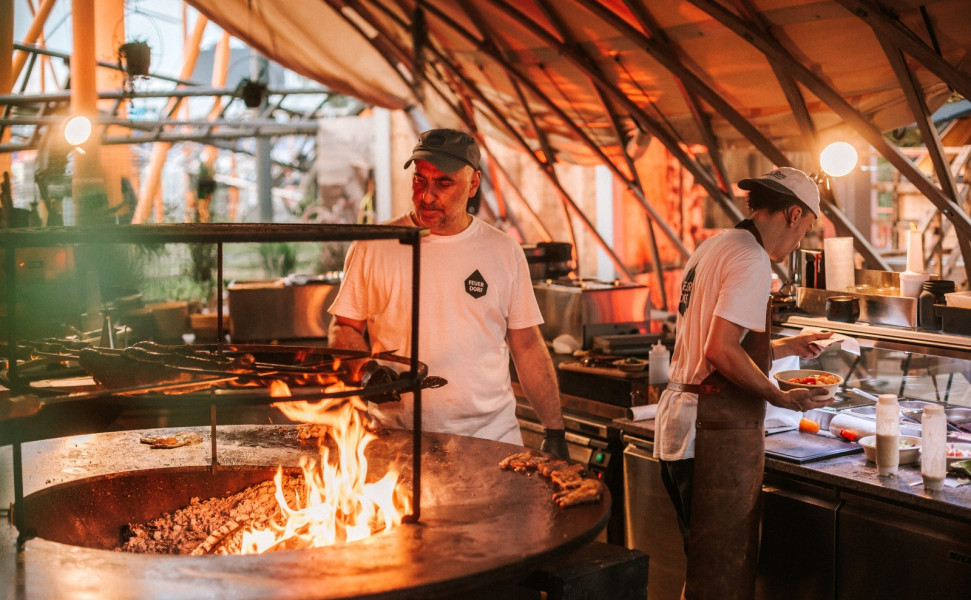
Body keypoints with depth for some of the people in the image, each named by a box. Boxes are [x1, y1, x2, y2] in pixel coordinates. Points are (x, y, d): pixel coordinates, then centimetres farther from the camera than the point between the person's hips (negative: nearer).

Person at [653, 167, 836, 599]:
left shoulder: (711, 248, 15)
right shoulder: (752, 259, -13)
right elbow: (720, 350, -23)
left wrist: (784, 347, 27)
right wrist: (780, 397, -12)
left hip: (678, 414, 10)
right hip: (719, 430, -10)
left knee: (702, 558, 20)